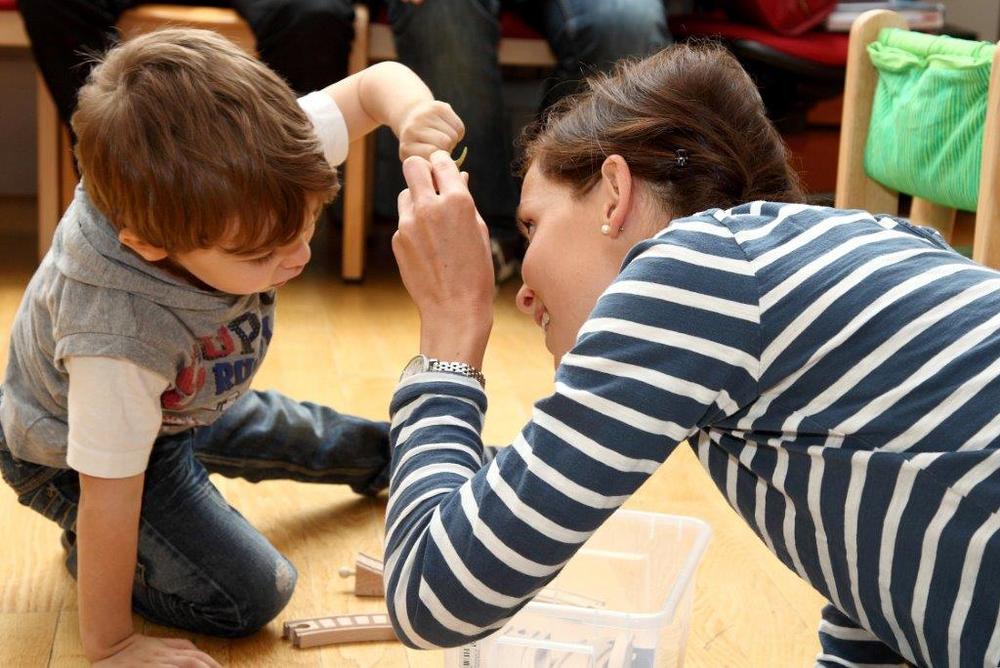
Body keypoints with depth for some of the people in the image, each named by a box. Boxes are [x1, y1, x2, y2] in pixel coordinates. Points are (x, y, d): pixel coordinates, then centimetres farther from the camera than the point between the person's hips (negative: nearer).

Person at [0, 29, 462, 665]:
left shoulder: (254, 174, -34)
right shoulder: (120, 340, -48)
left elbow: (375, 82, -21)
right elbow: (109, 498, -35)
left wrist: (413, 112, -45)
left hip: (181, 404, 6)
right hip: (74, 459, -6)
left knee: (286, 431, 31)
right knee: (247, 596, -9)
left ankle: (393, 455, 63)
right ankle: (88, 549, 14)